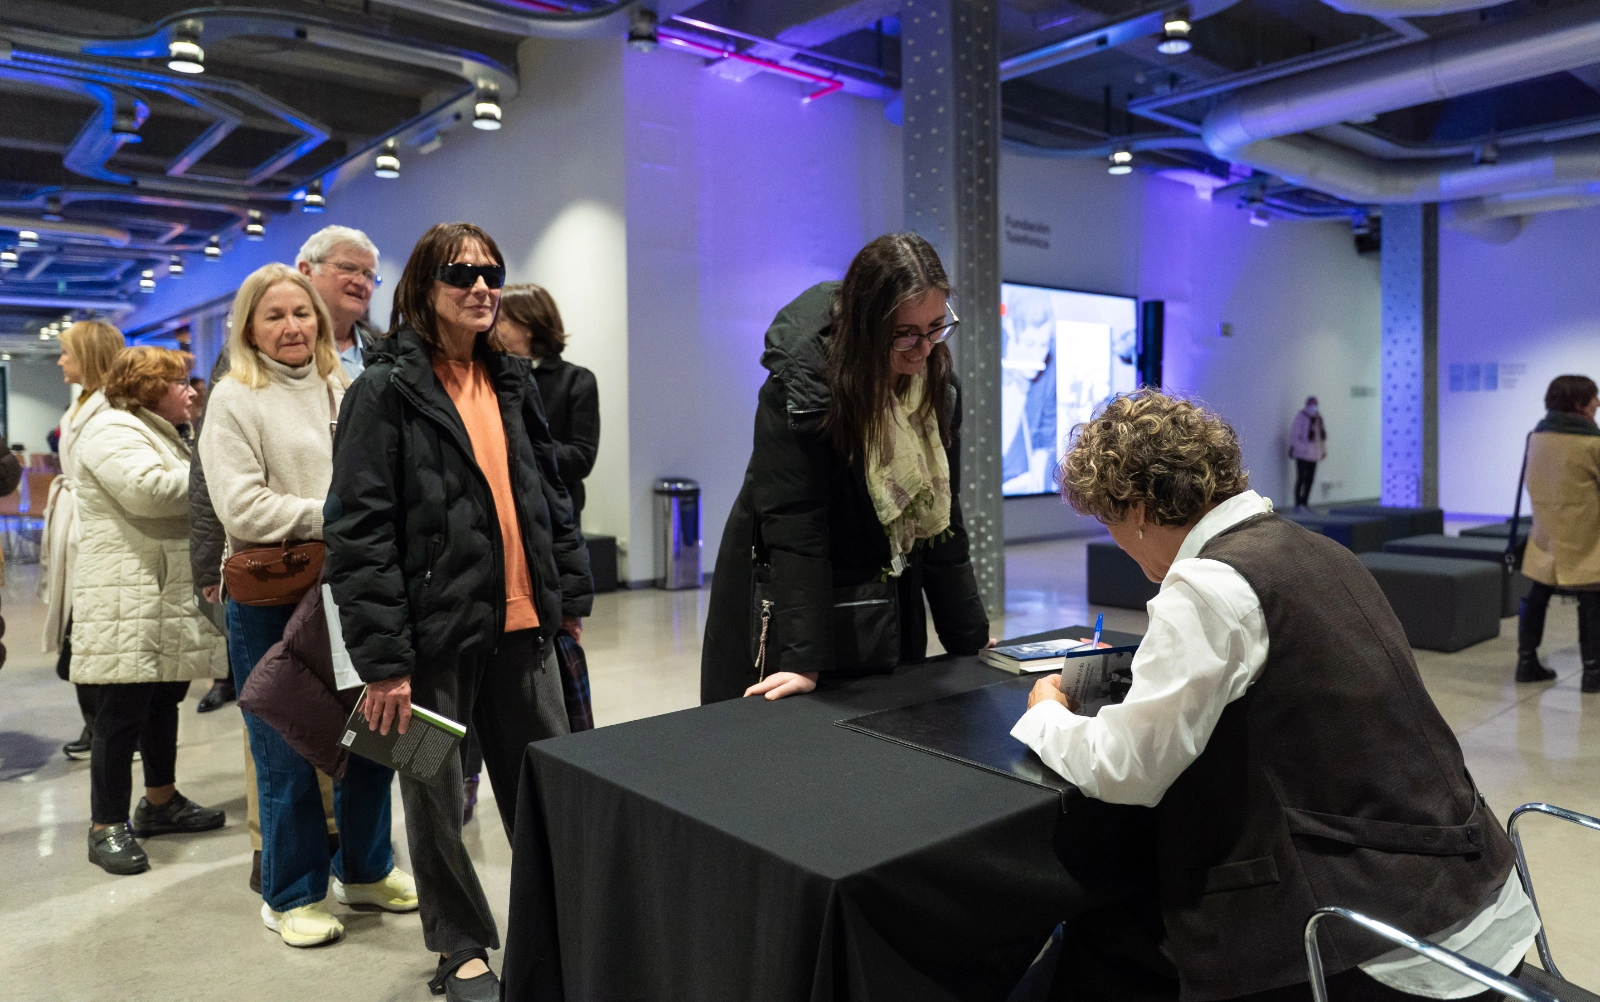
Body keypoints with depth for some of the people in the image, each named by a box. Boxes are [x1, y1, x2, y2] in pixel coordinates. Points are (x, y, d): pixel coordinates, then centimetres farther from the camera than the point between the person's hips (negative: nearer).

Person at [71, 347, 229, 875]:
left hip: (169, 596, 10)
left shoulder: (157, 433, 23)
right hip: (128, 601, -10)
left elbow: (177, 503, 28)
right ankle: (107, 827, 3)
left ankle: (161, 802, 29)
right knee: (122, 710, -6)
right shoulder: (112, 429, -10)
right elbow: (148, 490, -26)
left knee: (164, 699, 16)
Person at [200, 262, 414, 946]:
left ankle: (364, 869, 31)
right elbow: (240, 506, -13)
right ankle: (291, 895, 23)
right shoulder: (236, 397, -3)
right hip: (270, 600, -5)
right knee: (288, 752, 4)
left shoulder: (344, 390, 12)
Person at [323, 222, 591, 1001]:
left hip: (521, 620, 5)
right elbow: (358, 530, -13)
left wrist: (570, 593, 10)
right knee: (437, 797, 10)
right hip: (438, 628, -5)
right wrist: (382, 656, -17)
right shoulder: (386, 390, -7)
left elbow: (549, 493, 15)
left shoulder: (511, 380, 12)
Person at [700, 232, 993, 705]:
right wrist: (802, 660, -30)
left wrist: (970, 636, 3)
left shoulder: (937, 385, -5)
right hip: (789, 602, -5)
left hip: (883, 613, 5)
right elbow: (793, 523, -26)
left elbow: (941, 516, 1)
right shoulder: (801, 385, -22)